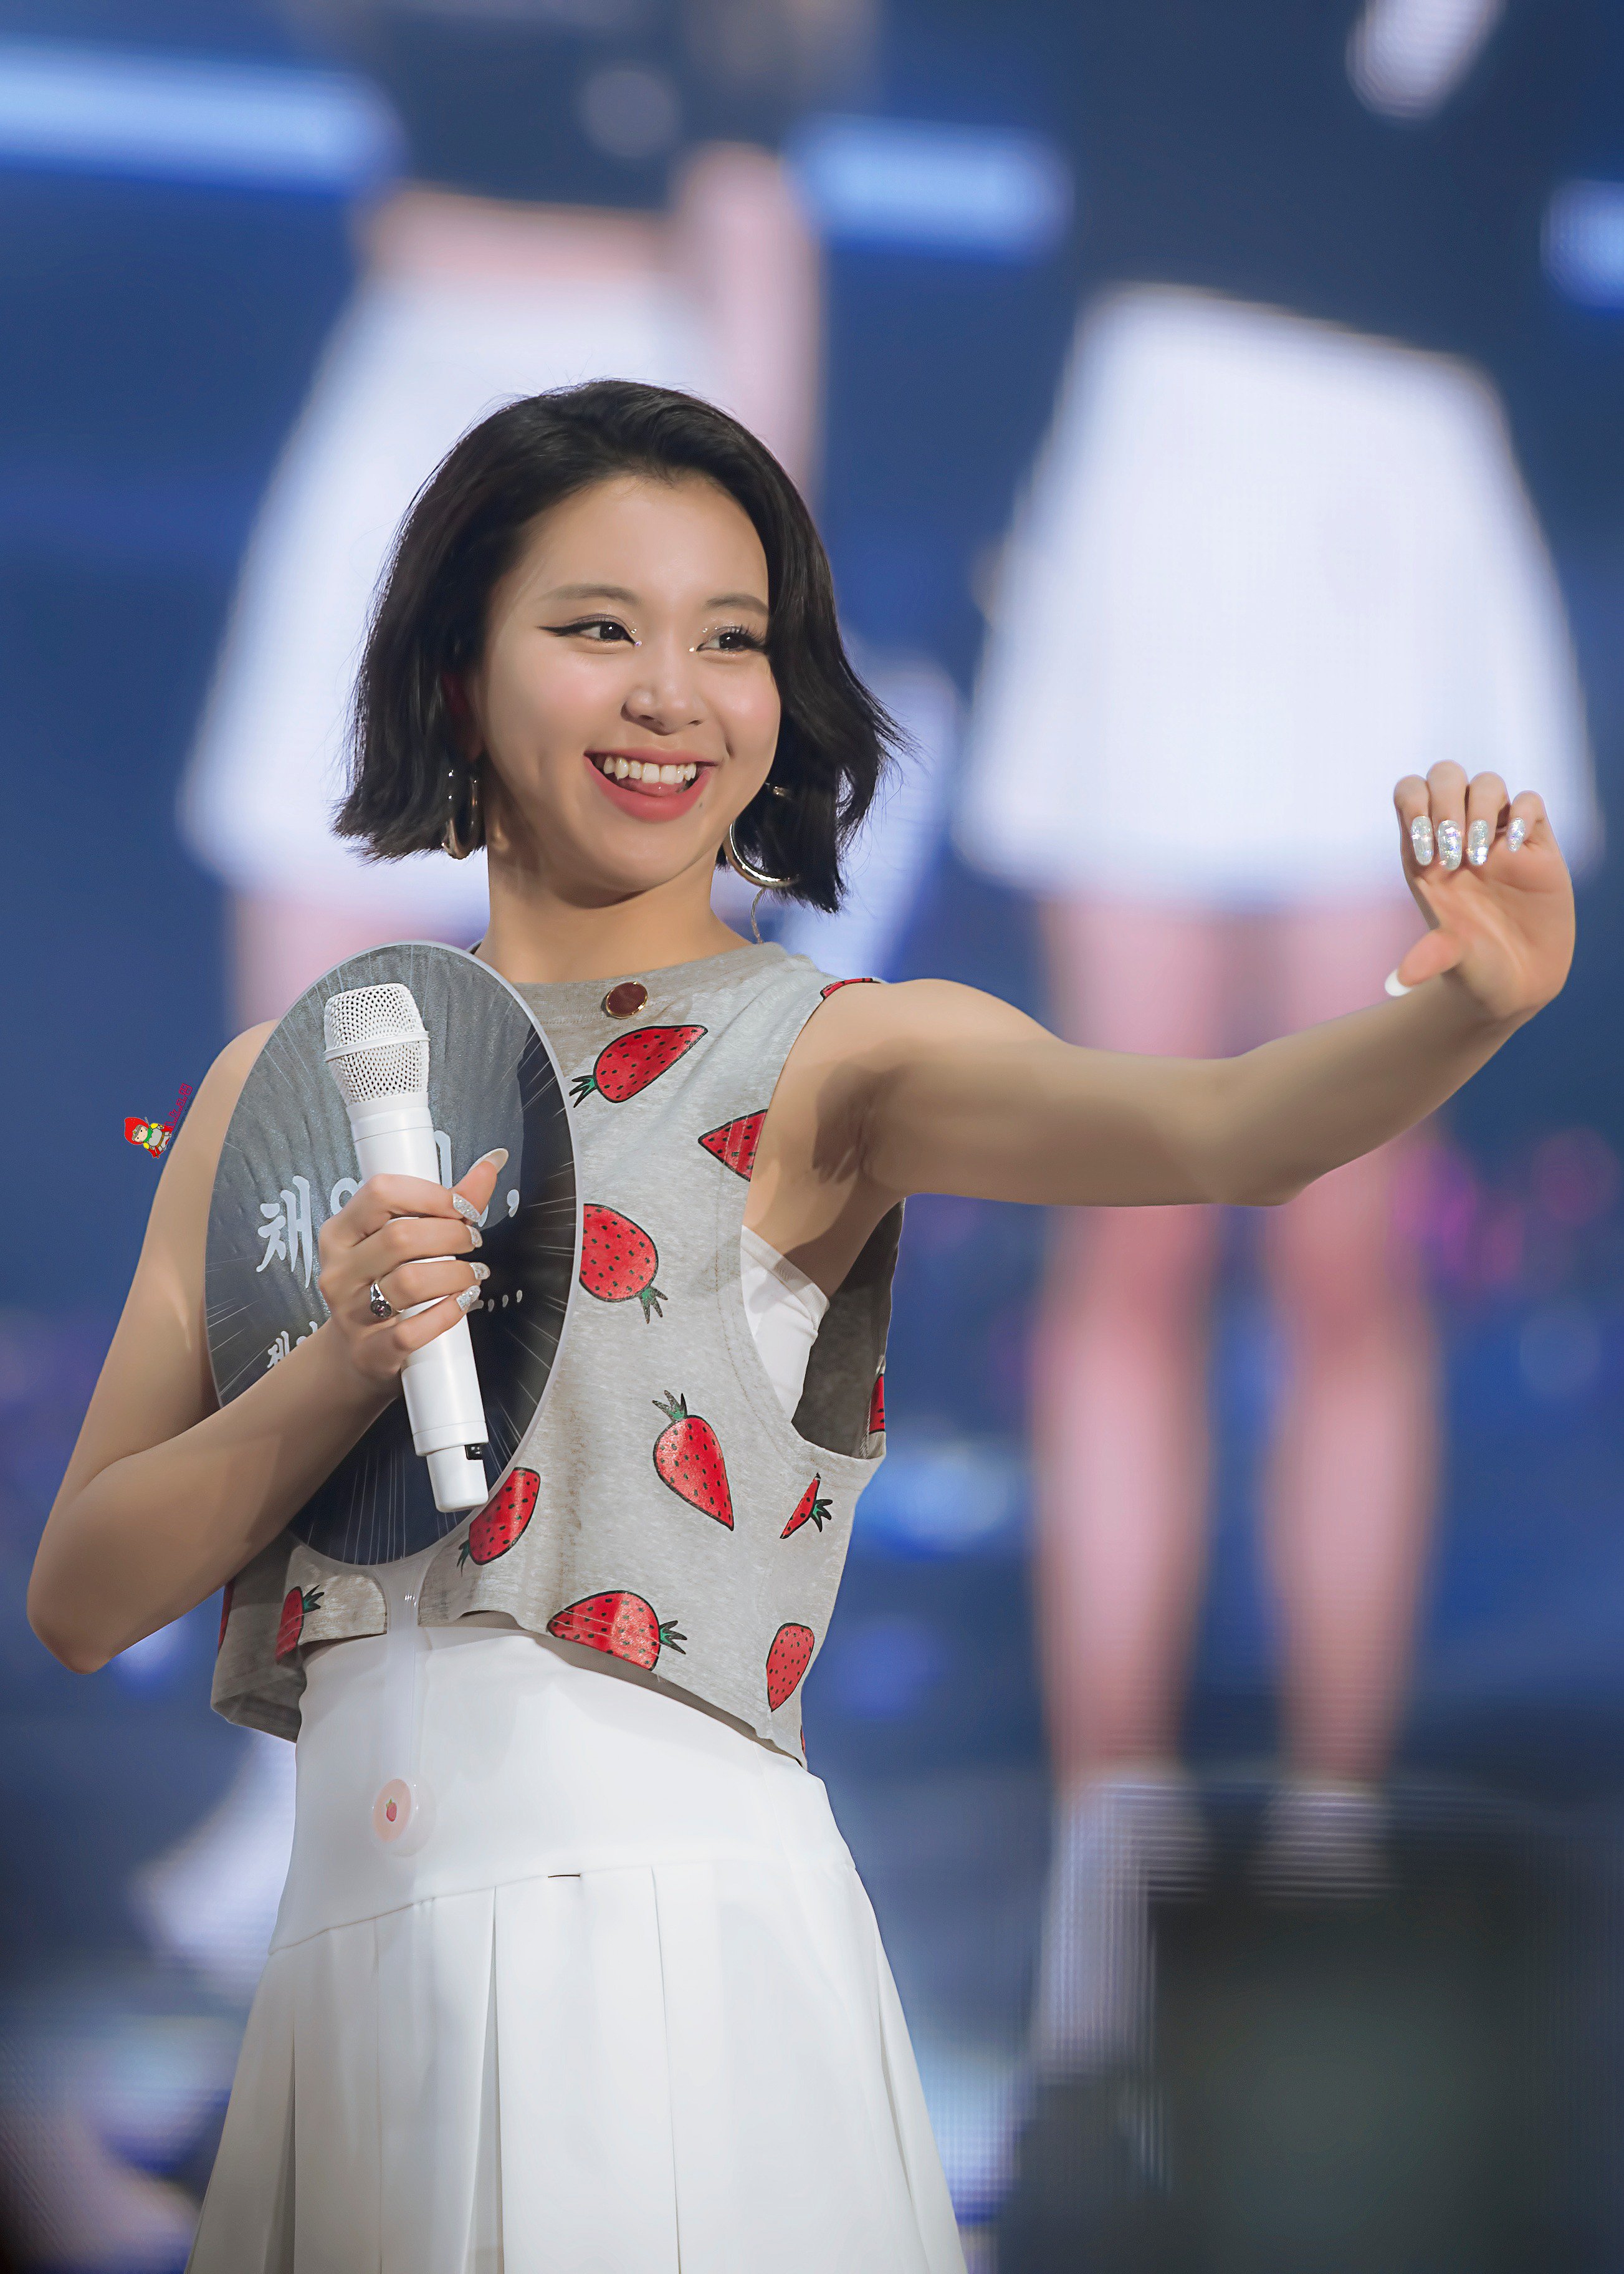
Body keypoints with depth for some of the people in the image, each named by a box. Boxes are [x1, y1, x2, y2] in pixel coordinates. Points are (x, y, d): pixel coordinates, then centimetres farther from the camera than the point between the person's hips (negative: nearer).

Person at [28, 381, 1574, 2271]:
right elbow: (80, 1599, 6)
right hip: (350, 1960, 4)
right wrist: (337, 1374, -11)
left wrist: (1464, 1006, -42)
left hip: (679, 1949, -4)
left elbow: (1212, 1133, -22)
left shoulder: (833, 1055, -2)